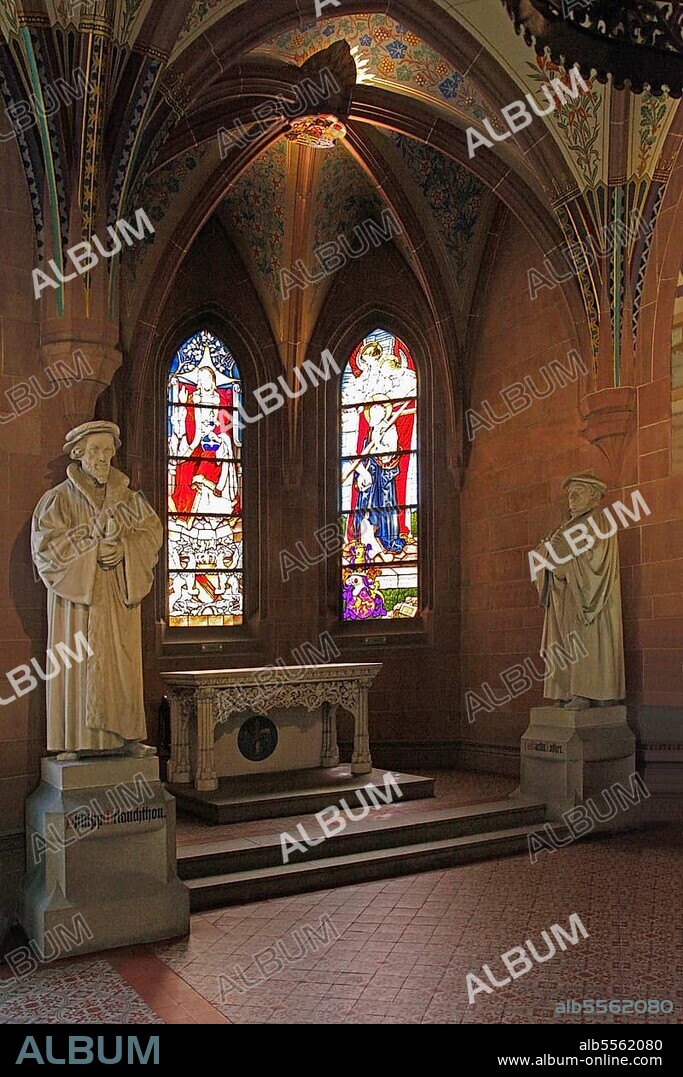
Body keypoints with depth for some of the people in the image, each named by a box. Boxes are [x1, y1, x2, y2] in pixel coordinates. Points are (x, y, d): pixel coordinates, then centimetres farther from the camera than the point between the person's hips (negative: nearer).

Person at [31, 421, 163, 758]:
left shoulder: (127, 497, 12)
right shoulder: (58, 499, 0)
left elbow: (152, 531, 5)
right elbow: (45, 544, -10)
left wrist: (123, 548, -13)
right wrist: (95, 538, -17)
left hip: (120, 596, 4)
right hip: (78, 594, -4)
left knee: (123, 664, 3)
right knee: (79, 664, -4)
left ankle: (124, 736, 9)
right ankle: (74, 741, 1)